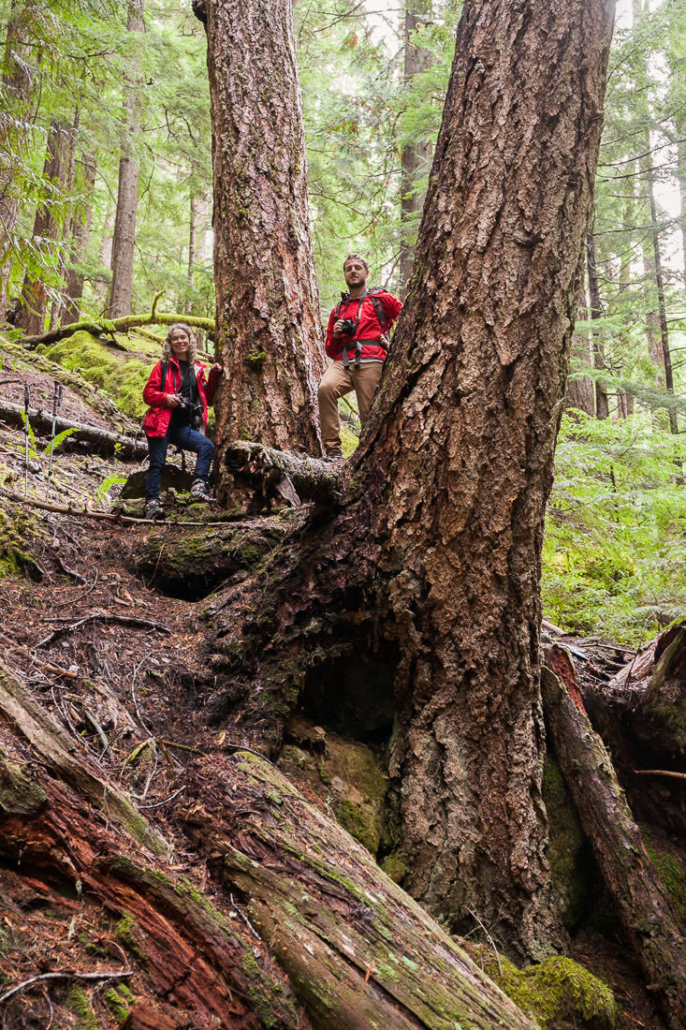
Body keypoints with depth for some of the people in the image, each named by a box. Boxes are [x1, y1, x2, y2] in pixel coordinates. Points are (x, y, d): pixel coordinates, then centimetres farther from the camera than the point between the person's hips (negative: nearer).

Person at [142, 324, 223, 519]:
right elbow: (148, 393, 2)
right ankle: (152, 503, -3)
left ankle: (198, 486, -24)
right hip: (161, 423, -3)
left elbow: (207, 399, 18)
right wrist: (165, 397, -17)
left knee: (207, 446, -20)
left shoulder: (197, 369, 16)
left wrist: (214, 377, 7)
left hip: (183, 427, 3)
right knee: (157, 463, -7)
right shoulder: (163, 366, 6)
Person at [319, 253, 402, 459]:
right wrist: (335, 335, 9)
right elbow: (330, 351, 29)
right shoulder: (338, 309, 29)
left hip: (370, 362, -3)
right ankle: (333, 449, -31)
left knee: (370, 417, -13)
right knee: (326, 388, -29)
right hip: (342, 362, 3)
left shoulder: (381, 300, 17)